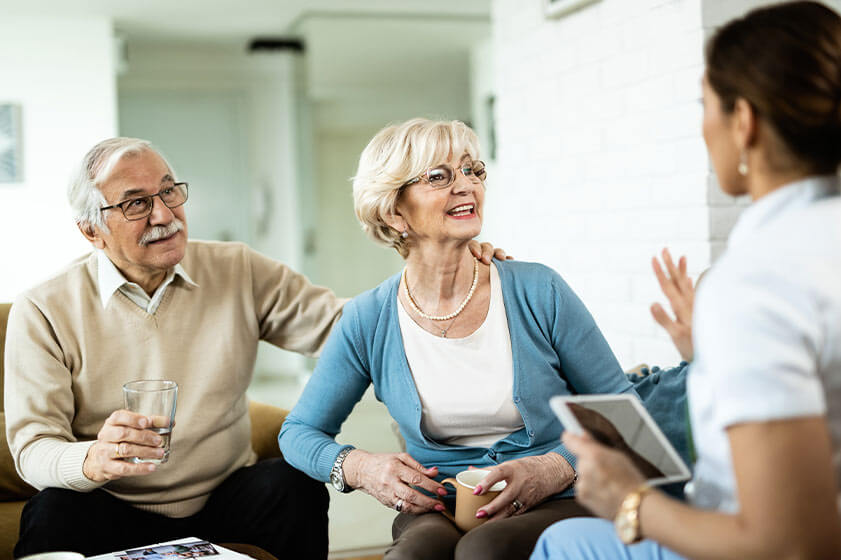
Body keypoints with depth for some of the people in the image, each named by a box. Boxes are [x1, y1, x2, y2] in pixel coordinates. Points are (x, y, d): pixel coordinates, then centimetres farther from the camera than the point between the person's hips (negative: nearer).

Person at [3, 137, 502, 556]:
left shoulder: (238, 273, 2)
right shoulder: (44, 312, -5)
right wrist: (94, 460, -34)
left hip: (224, 500, 2)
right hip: (115, 513, -2)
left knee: (294, 484, -26)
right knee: (54, 514, -31)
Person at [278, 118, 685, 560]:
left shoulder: (538, 293, -5)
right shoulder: (369, 322, -1)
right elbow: (299, 431, 10)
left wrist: (555, 468, -16)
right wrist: (359, 467, -11)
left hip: (553, 506, 0)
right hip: (434, 511, 1)